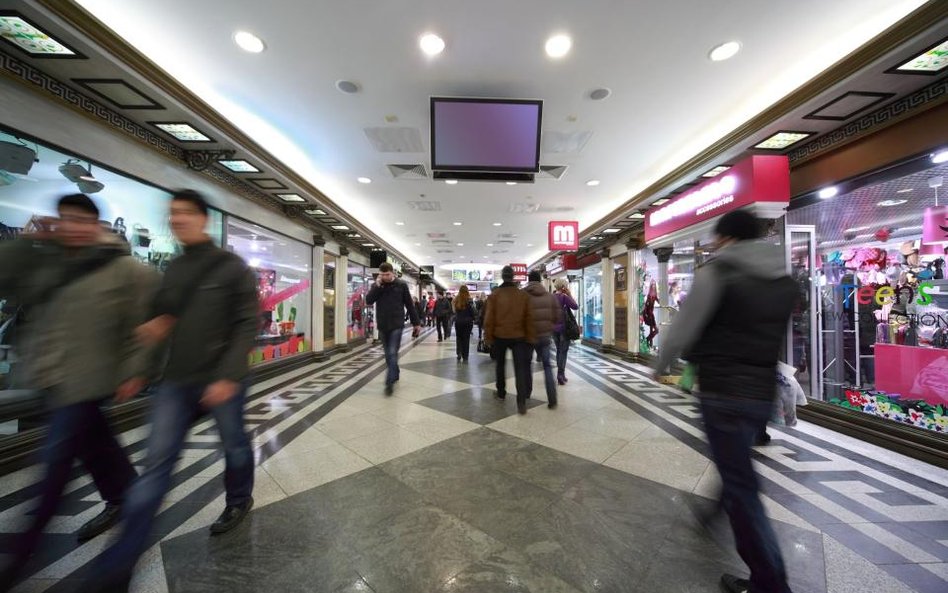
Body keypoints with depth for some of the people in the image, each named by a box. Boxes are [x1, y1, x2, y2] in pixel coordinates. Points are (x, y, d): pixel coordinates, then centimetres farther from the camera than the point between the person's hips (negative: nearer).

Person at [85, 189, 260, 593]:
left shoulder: (232, 267, -9)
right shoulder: (173, 269, 10)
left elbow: (247, 325, -14)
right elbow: (164, 314, 20)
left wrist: (228, 376, -19)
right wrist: (157, 325, -5)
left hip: (223, 379, -4)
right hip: (177, 381, 5)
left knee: (234, 445, 14)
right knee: (156, 462, 6)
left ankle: (240, 501, 41)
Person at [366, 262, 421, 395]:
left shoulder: (401, 285, -3)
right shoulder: (377, 286, 5)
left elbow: (410, 305, 1)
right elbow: (368, 301, -7)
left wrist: (416, 323, 1)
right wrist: (377, 286, -15)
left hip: (396, 325, -4)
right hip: (382, 326, 4)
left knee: (392, 353, -9)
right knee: (388, 354, 13)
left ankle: (390, 382, -4)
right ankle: (395, 375, 31)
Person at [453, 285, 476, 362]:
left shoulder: (456, 300, -3)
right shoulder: (469, 300, -11)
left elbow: (455, 311, 1)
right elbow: (472, 311, -8)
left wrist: (458, 318, 11)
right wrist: (474, 318, 8)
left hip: (458, 322, 2)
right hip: (468, 322, -2)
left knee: (459, 338, 17)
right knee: (466, 339, 6)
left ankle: (459, 353, 8)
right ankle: (465, 356, 9)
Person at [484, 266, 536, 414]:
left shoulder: (494, 295, -4)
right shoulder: (524, 295, 0)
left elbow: (489, 318, -6)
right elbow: (529, 318, 1)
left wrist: (488, 337, 2)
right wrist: (530, 338, 7)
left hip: (499, 336, 0)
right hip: (519, 337, 0)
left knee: (500, 365, 19)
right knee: (521, 368, 0)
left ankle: (501, 392, 33)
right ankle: (521, 402, -8)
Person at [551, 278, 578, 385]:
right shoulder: (564, 297, -13)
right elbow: (575, 306, -12)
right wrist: (570, 294, -7)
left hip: (554, 328, 6)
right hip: (564, 328, -6)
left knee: (558, 351, 16)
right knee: (563, 352, 0)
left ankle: (561, 375, 22)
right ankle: (560, 375, -4)